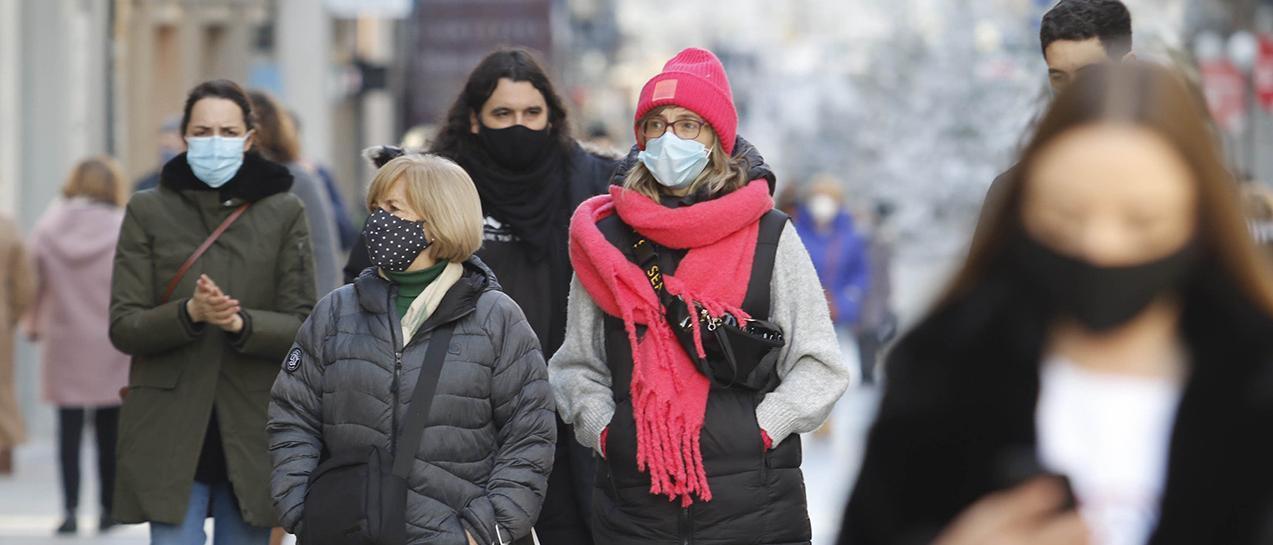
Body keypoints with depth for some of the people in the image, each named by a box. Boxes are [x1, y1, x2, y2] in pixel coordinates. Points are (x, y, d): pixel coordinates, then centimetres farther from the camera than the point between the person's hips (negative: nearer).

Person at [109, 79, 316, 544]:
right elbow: (123, 327, -1)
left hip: (251, 435, 1)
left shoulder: (283, 212, 5)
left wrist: (241, 323, -18)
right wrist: (190, 313, -19)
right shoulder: (148, 211, 4)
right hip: (170, 432, -1)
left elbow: (305, 328, 1)